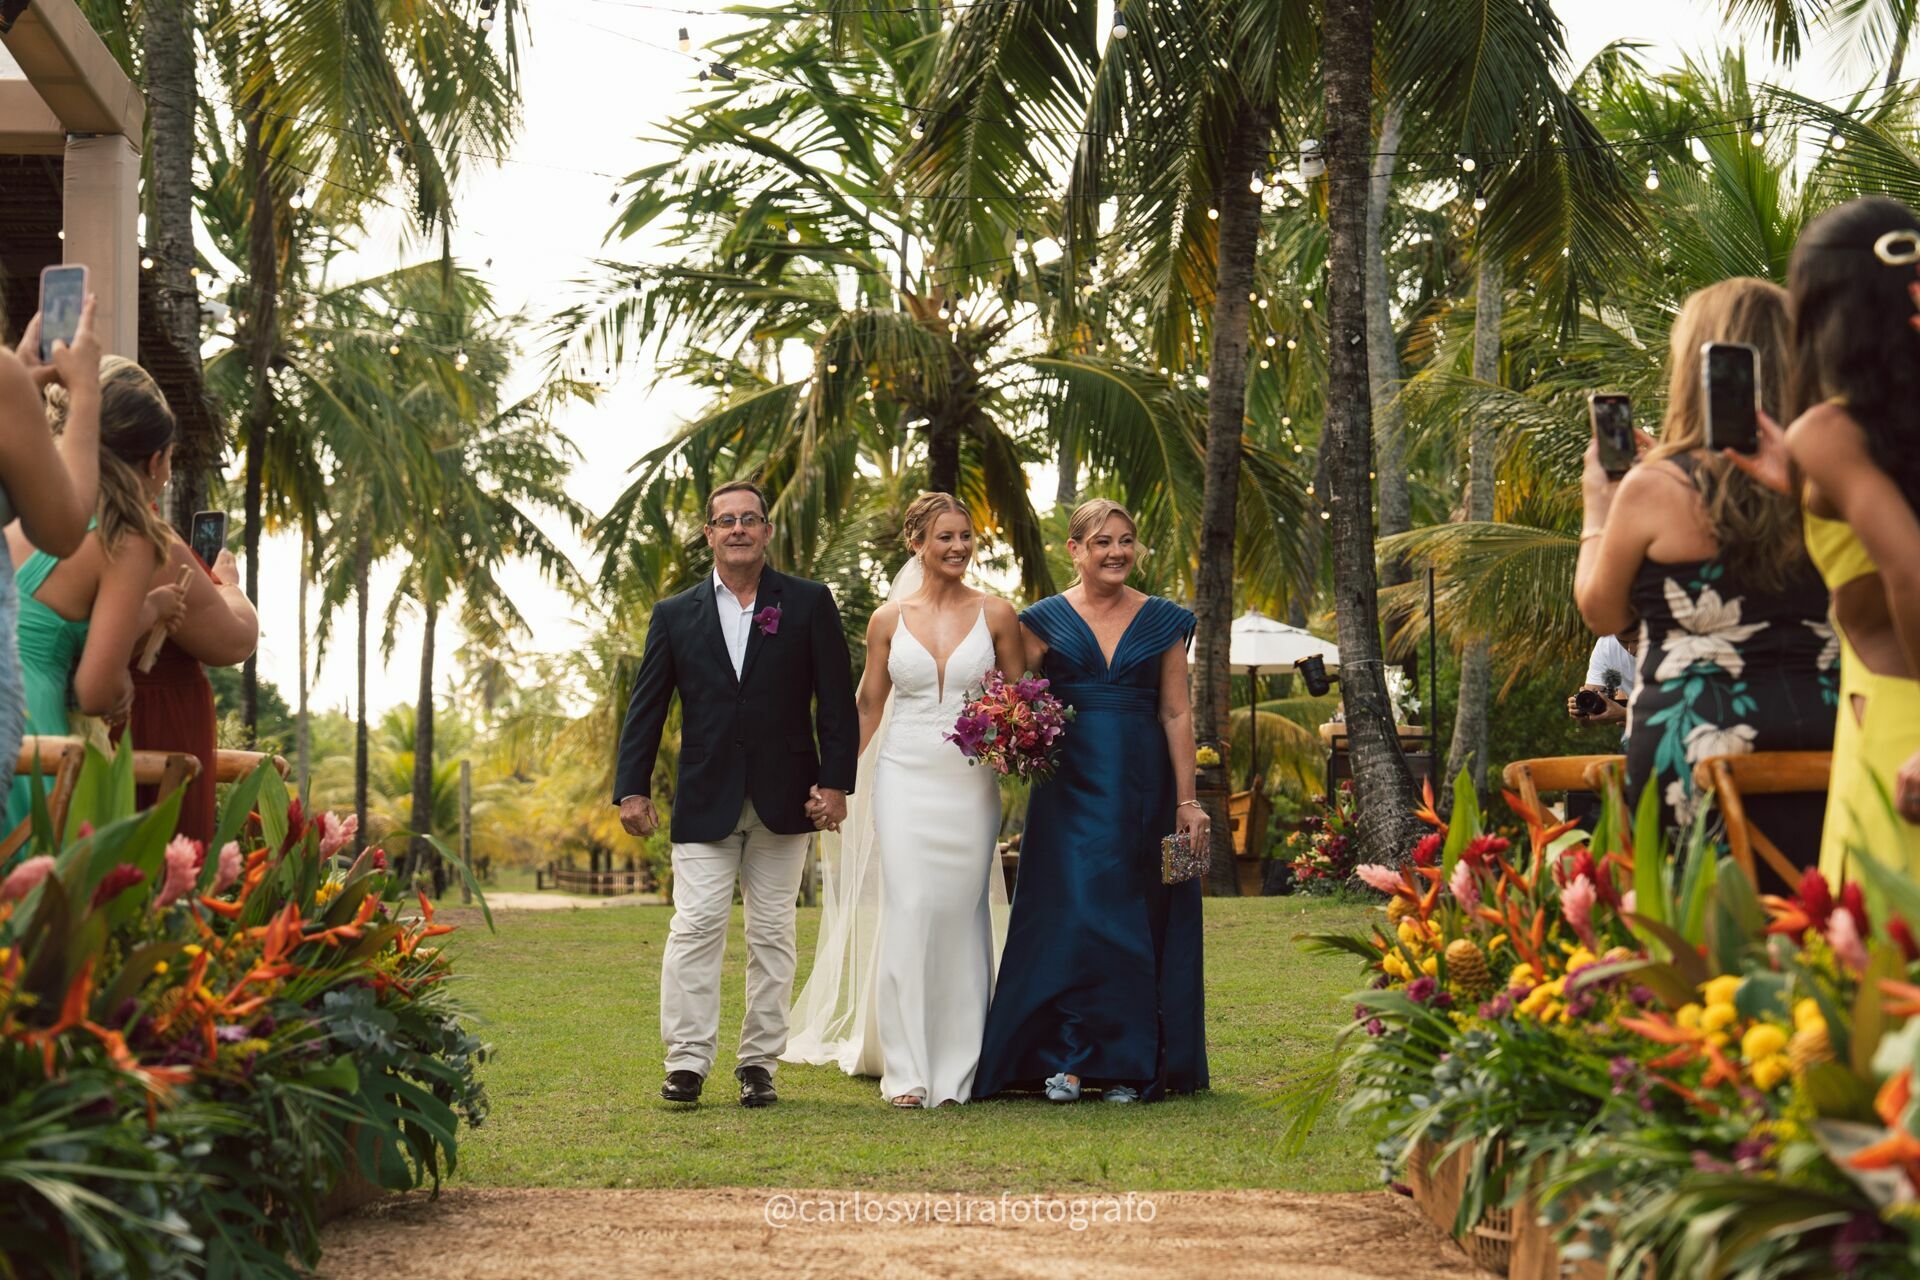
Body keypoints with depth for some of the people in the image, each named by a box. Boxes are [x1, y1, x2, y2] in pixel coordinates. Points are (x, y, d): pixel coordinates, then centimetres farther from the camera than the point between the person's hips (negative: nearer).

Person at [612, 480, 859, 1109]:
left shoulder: (809, 603, 4)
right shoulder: (675, 614, 8)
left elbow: (836, 699, 1)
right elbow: (646, 707, 8)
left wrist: (835, 780, -7)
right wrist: (632, 788, 0)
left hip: (784, 798, 0)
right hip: (704, 799, 0)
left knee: (772, 934, 5)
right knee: (695, 928, -7)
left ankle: (759, 1063, 11)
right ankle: (687, 1062, -3)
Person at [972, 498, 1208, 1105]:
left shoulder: (1163, 621, 7)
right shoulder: (1045, 619, 5)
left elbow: (1176, 713, 4)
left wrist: (1186, 800, -1)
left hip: (1143, 787, 1)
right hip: (1070, 785, -1)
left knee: (1136, 920, 3)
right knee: (1070, 913, -7)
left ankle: (1128, 1066, 10)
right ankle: (1068, 1057, 1)